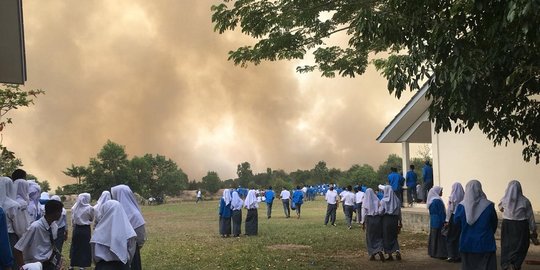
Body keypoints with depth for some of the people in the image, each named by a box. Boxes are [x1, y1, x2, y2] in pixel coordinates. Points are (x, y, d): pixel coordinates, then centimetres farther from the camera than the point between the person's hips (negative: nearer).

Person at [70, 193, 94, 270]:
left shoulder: (74, 208, -2)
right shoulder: (89, 208, -13)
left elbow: (72, 220, 5)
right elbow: (92, 219, 0)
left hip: (76, 229, 4)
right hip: (85, 229, -4)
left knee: (74, 246, 14)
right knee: (85, 247, 6)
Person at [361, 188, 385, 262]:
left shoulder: (365, 202, -2)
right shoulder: (377, 200, -1)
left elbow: (363, 213, -3)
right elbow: (381, 210, -8)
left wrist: (363, 223, 3)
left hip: (369, 220, -1)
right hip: (377, 219, 1)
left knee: (370, 237, 10)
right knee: (378, 236, 9)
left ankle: (372, 254, 13)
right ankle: (380, 251, -12)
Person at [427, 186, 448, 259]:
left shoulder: (431, 200, 10)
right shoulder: (438, 200, -17)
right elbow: (441, 213, -16)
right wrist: (444, 222, -11)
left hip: (433, 222, 9)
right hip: (438, 222, -9)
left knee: (433, 236, 12)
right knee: (439, 237, -5)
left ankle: (432, 252, 16)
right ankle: (439, 253, -4)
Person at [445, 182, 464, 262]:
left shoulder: (452, 197, -10)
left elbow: (450, 209, -10)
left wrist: (447, 220, -5)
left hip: (454, 218, -4)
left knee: (450, 238, 6)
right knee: (460, 238, 12)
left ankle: (452, 256, 3)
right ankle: (459, 256, 13)